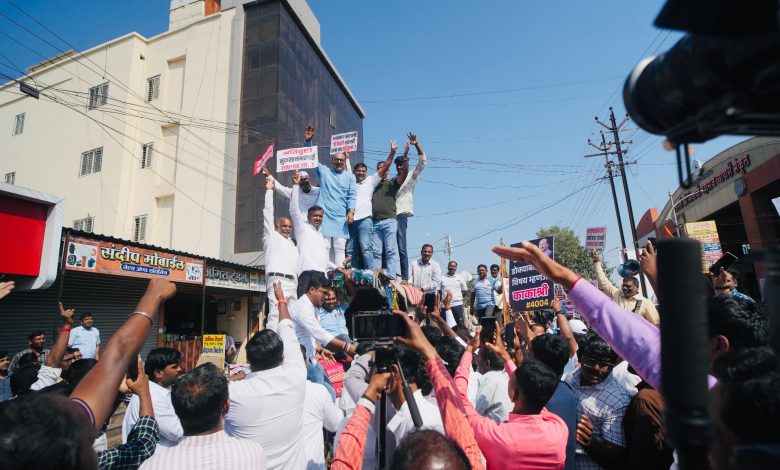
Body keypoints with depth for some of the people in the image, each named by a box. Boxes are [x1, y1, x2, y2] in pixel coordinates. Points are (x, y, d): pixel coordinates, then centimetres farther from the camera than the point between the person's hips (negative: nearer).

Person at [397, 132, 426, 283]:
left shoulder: (411, 177, 12)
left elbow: (422, 161, -1)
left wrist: (416, 145, -11)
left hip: (401, 214, -5)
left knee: (401, 247, -11)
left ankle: (405, 277, -11)